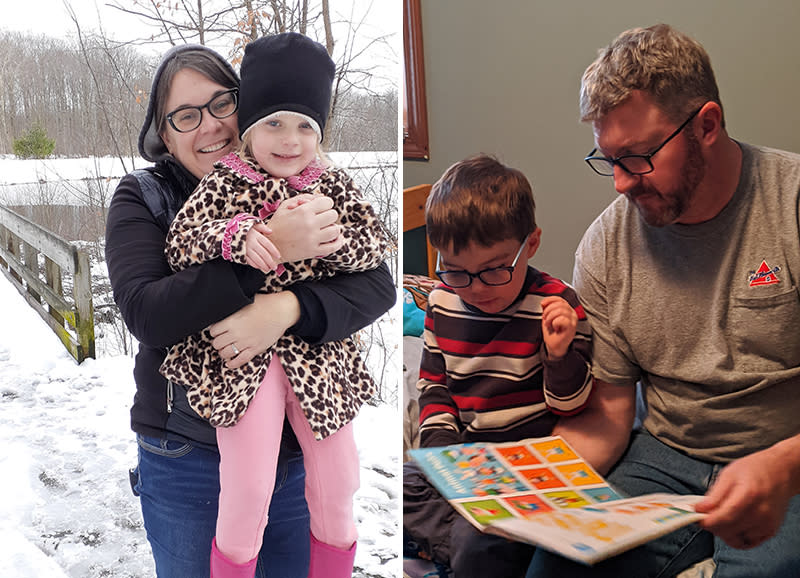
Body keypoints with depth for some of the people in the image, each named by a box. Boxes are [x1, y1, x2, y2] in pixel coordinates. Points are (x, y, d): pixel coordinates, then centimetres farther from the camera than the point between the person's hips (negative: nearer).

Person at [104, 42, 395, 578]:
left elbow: (377, 283, -11)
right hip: (187, 458, -1)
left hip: (298, 451, 2)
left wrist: (286, 309, -30)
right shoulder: (143, 198, -5)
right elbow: (146, 313, -21)